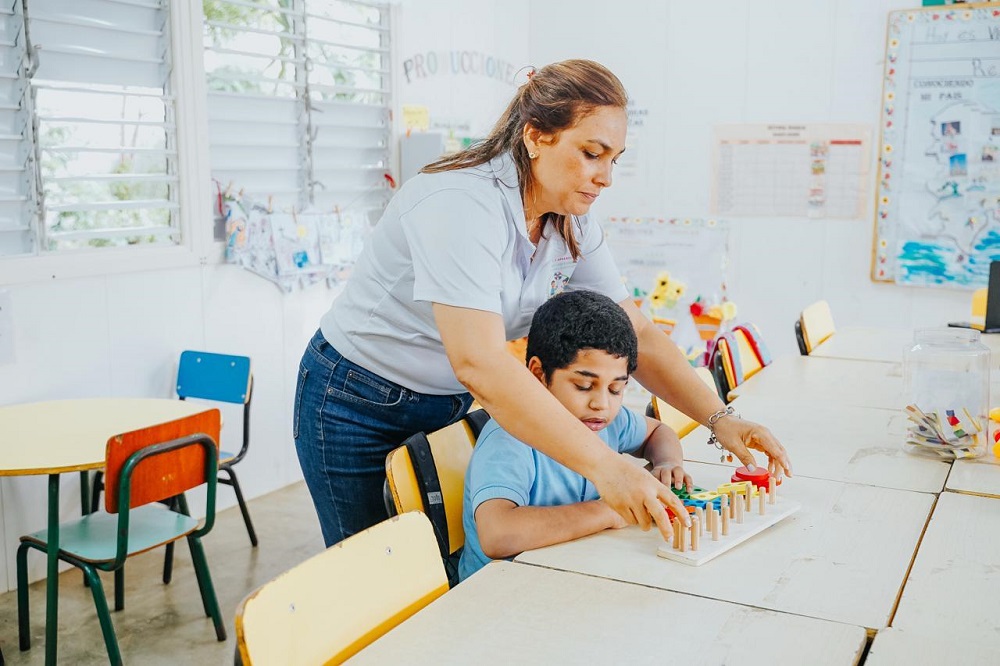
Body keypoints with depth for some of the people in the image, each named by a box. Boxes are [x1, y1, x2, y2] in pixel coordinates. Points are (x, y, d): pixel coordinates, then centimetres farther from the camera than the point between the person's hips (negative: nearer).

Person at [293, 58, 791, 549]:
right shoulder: (461, 204, -30)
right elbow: (479, 363, -41)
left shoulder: (571, 225, -6)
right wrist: (604, 467, -44)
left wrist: (721, 420, -14)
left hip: (452, 403, 7)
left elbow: (635, 334, -2)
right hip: (357, 410, -6)